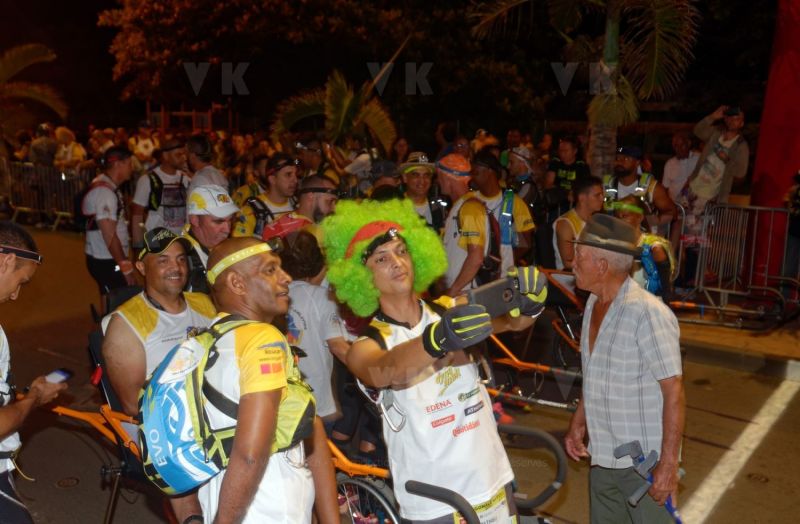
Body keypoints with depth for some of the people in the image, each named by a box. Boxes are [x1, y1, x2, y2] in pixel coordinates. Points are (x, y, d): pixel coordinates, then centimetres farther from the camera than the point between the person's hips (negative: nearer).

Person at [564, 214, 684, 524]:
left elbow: (673, 392, -21)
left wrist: (669, 464, -20)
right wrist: (578, 423, 12)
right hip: (602, 456, 8)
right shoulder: (594, 304, 4)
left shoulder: (647, 314, -22)